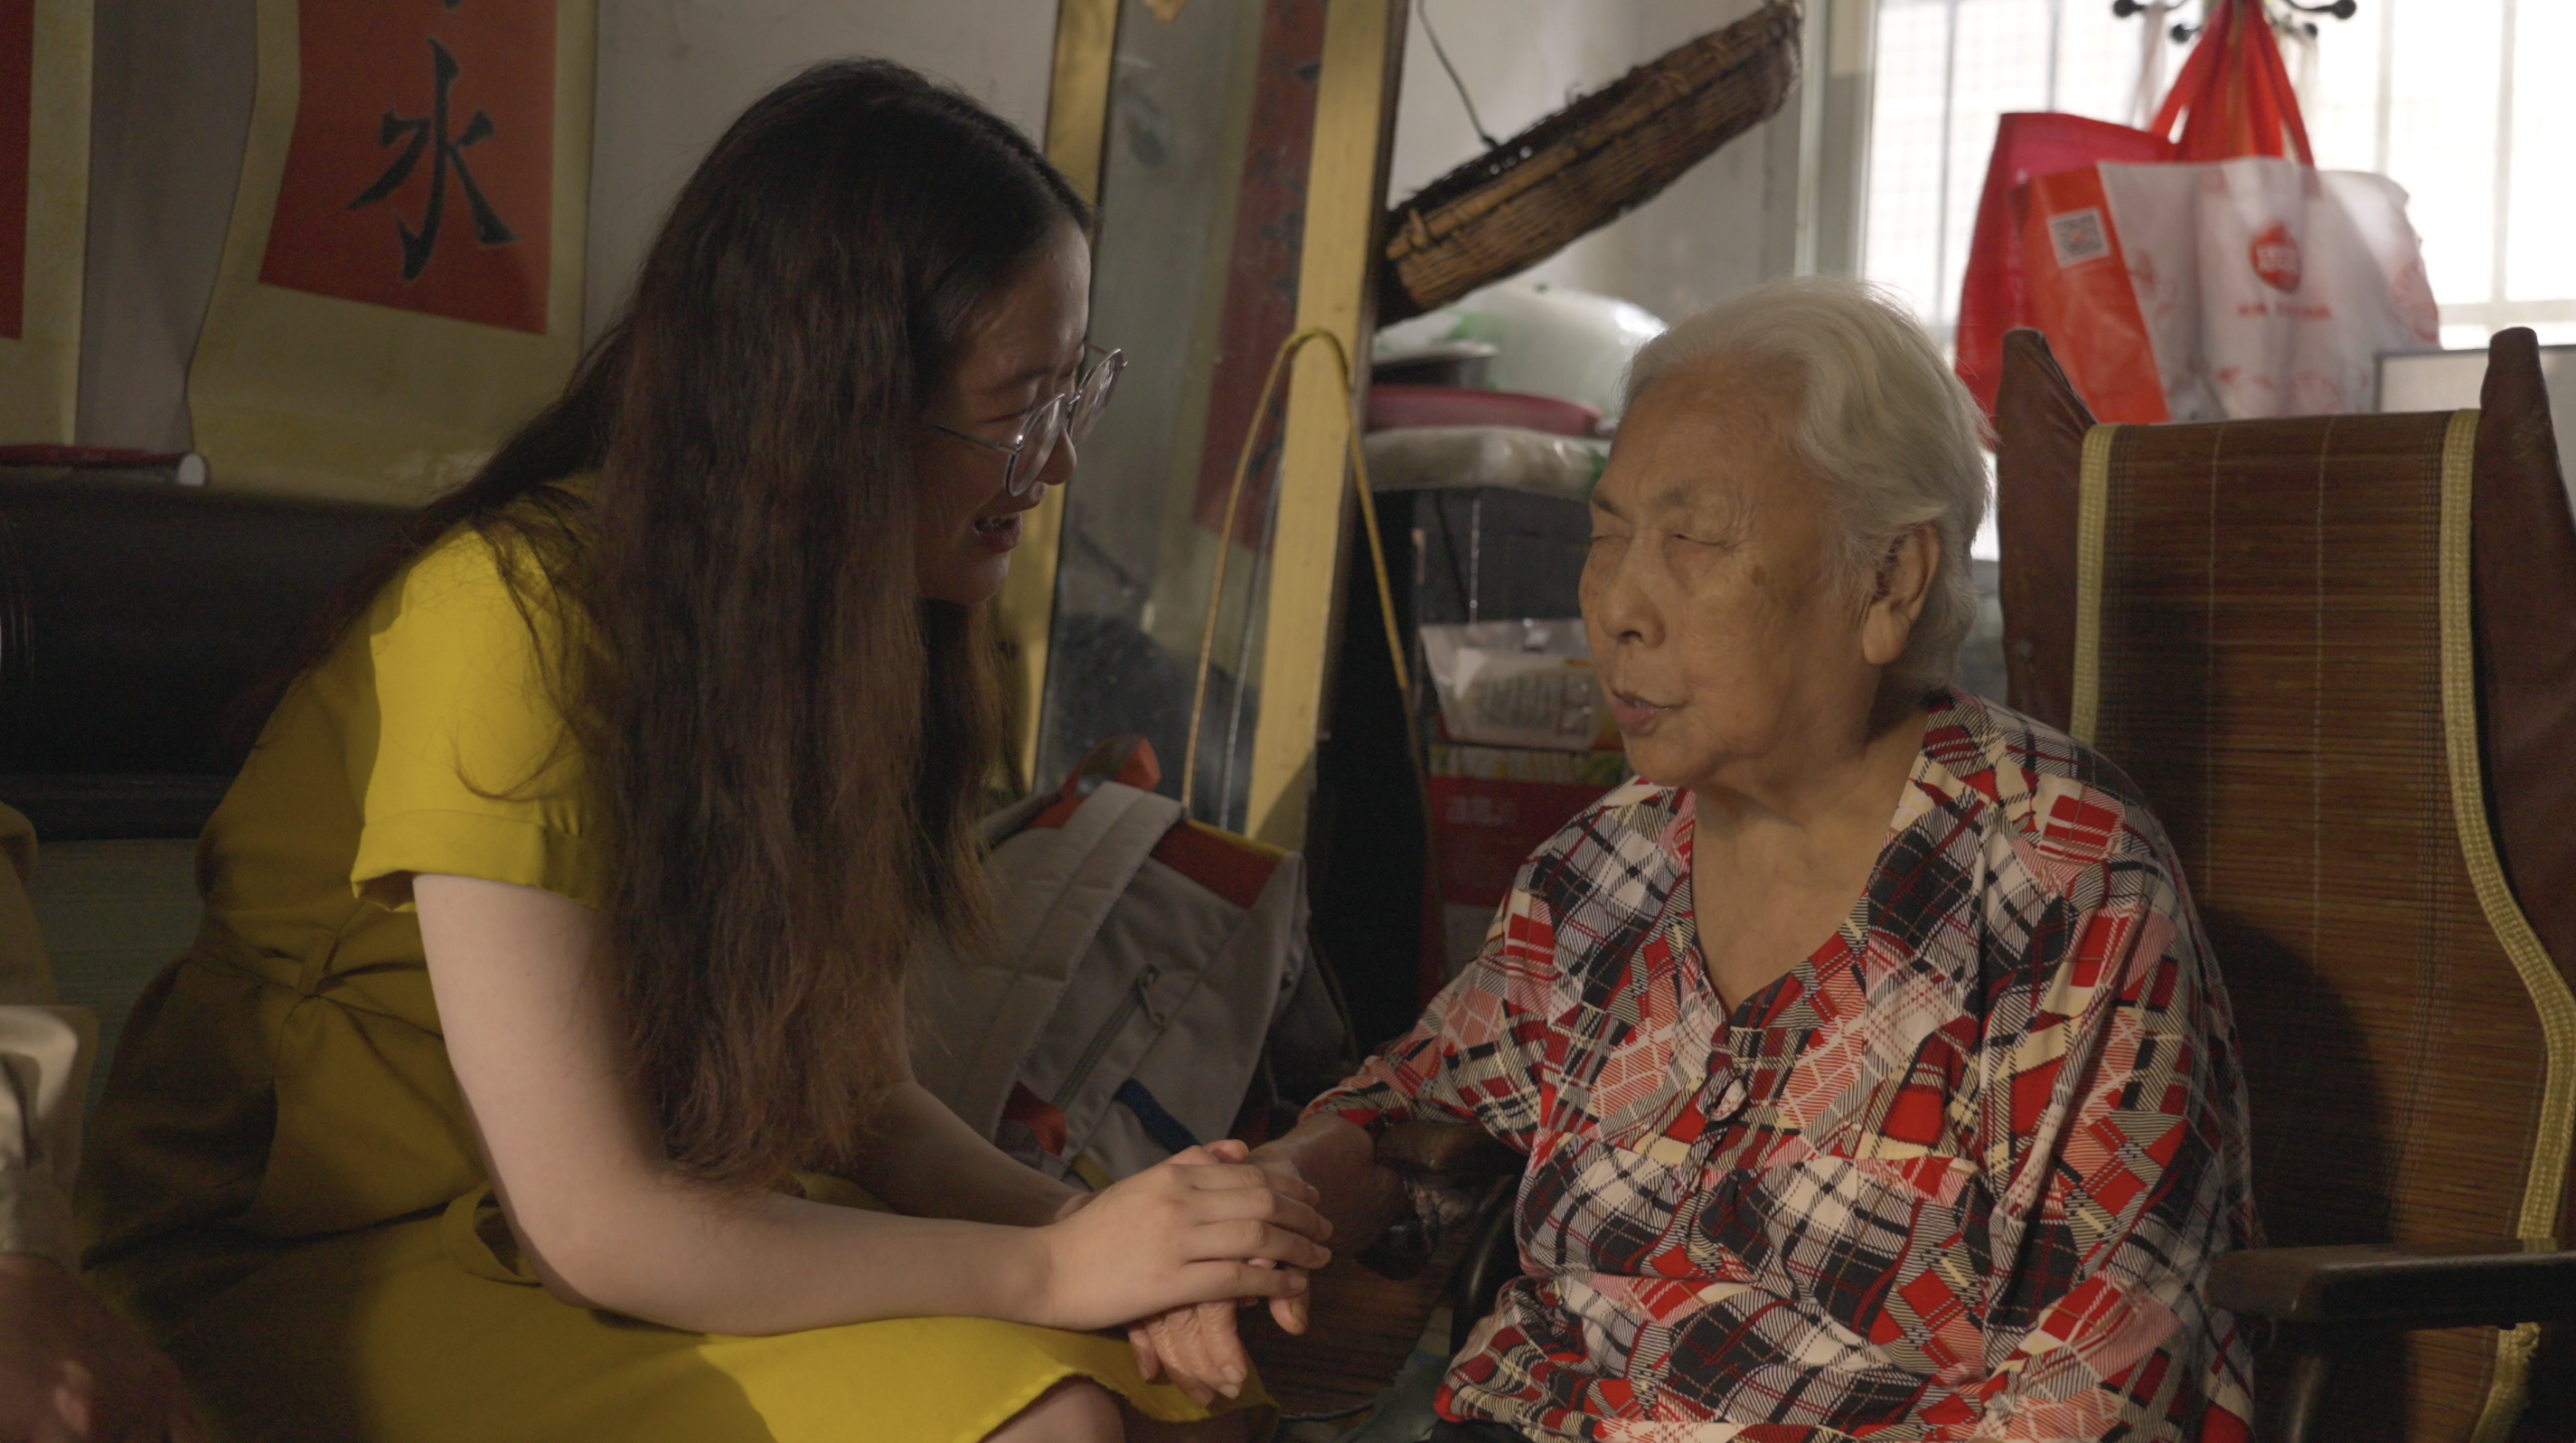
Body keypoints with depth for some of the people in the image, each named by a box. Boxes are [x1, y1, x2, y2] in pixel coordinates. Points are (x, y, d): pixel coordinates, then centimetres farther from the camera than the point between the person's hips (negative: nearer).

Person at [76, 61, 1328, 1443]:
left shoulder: (843, 619, 2)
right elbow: (594, 1226, -23)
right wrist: (1055, 1267, -19)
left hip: (663, 1212, 7)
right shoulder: (513, 617, -23)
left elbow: (860, 1097, 2)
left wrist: (1118, 1239, -15)